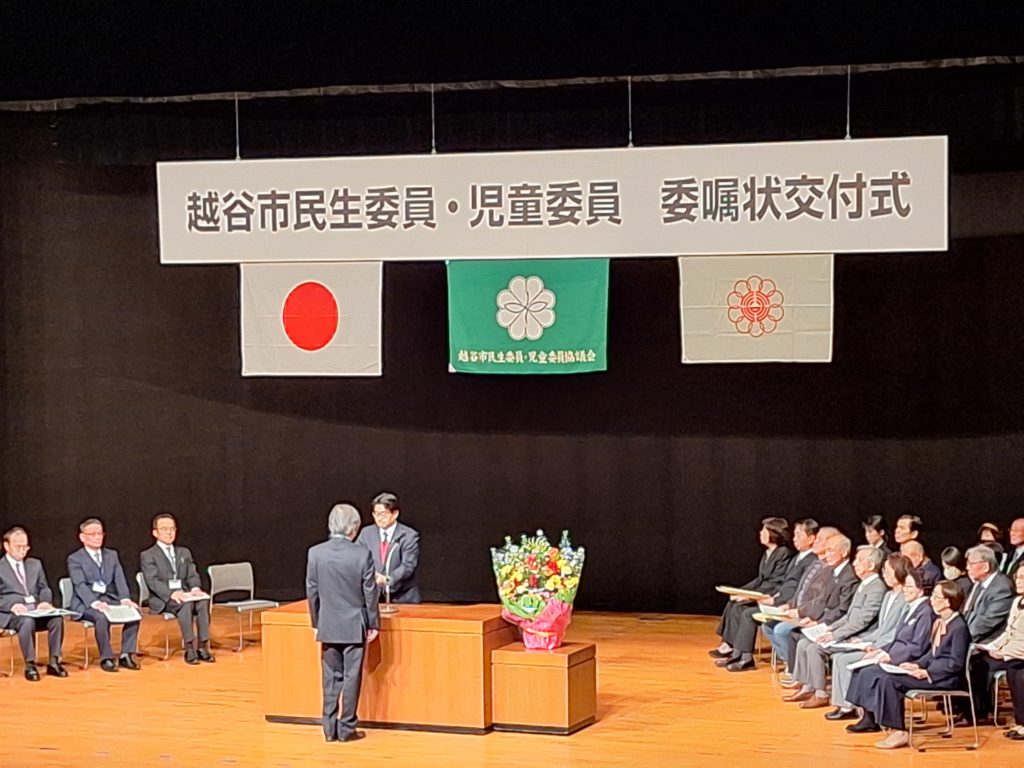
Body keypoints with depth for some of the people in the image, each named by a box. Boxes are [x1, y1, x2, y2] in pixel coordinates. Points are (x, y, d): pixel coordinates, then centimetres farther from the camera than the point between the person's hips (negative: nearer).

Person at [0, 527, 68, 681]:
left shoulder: (35, 564, 21)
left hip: (36, 610, 4)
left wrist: (45, 601, -6)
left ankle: (54, 662, -20)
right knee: (27, 621, -38)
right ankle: (30, 665, -28)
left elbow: (44, 588, 17)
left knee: (57, 619, -28)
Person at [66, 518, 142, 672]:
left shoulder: (112, 555, 16)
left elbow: (119, 579, 4)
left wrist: (125, 599, -16)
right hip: (85, 603, -5)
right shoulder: (74, 559, 0)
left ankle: (126, 655, -14)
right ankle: (106, 658, -21)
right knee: (102, 617, -36)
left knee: (134, 611, -22)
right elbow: (80, 585, -14)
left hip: (110, 598, 5)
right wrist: (95, 603, -31)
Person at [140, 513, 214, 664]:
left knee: (204, 600, -29)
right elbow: (153, 581, -10)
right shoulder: (147, 556, 4)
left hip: (184, 594, 5)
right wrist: (172, 593, -28)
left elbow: (192, 575, 12)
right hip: (162, 599, -4)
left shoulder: (184, 552, 22)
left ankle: (203, 645, -32)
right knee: (186, 603, -36)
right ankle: (190, 648, -36)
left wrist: (196, 588, -13)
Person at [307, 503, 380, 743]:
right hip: (354, 625, -3)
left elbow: (312, 592, 1)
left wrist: (317, 622, 12)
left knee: (331, 678, 11)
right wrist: (373, 623, 3)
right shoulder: (362, 554, -12)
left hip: (328, 626, 3)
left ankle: (330, 728, 12)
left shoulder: (315, 553, -5)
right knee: (351, 678, 5)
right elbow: (370, 592, -7)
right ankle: (346, 728, 8)